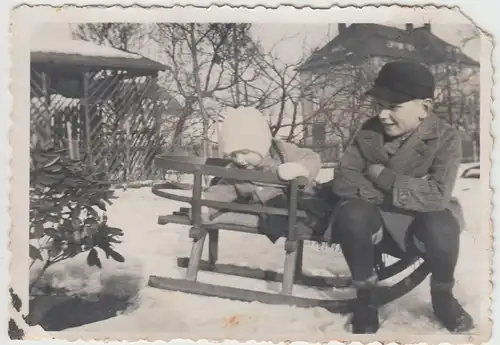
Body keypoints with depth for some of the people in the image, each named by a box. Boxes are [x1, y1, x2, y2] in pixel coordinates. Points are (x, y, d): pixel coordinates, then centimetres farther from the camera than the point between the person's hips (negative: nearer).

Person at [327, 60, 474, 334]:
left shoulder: (445, 138, -15)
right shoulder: (369, 131, -6)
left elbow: (438, 195, -27)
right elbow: (342, 180, -12)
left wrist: (382, 176, -24)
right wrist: (388, 195, -25)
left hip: (420, 222, -1)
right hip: (378, 217, 2)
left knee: (442, 225, -35)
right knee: (351, 213, -32)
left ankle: (443, 297, -1)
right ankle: (364, 296, -7)